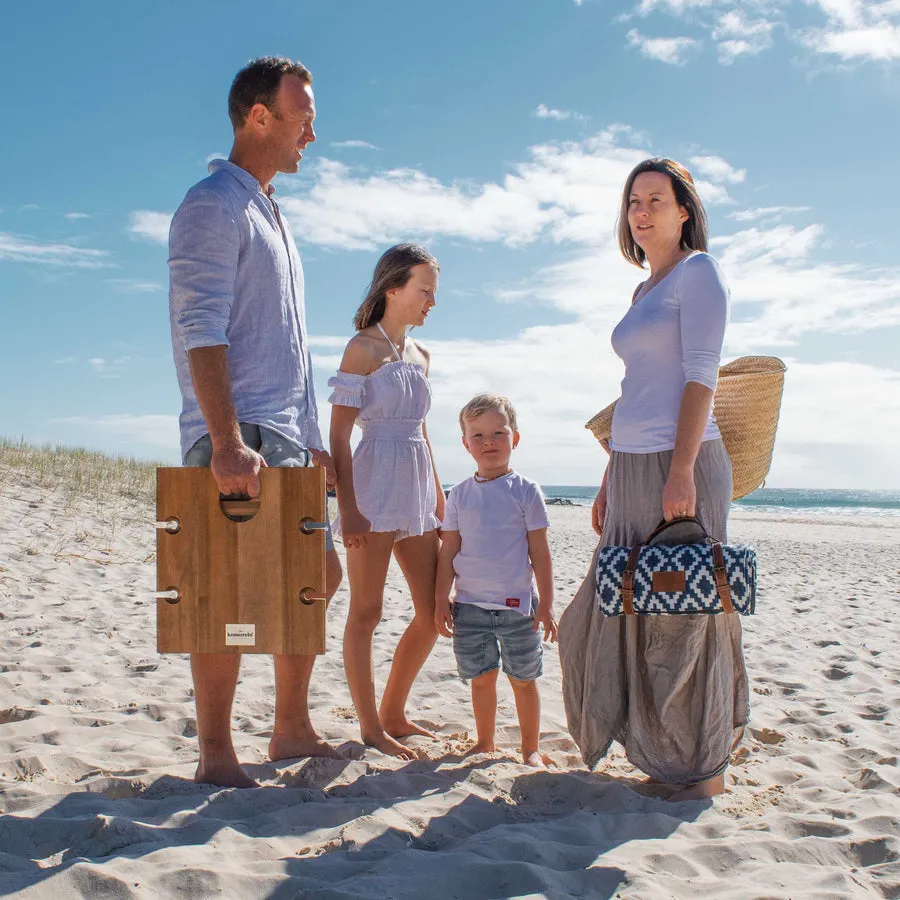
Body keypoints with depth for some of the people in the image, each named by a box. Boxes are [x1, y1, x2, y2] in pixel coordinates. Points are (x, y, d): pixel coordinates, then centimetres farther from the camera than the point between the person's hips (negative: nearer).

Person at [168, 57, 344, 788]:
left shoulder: (273, 217, 23)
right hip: (237, 439, -10)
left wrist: (313, 443, 20)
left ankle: (292, 728, 24)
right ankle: (216, 758, 3)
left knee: (319, 574, 13)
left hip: (286, 440, 10)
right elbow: (200, 332, -18)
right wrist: (228, 442, -27)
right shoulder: (214, 206, -6)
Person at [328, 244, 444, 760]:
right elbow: (339, 435, -10)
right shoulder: (363, 349, -5)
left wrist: (438, 498, 18)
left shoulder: (420, 355, 16)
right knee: (366, 613, 0)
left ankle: (394, 713, 23)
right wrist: (348, 507, -17)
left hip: (417, 491, 8)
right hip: (374, 489, -8)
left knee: (434, 613, 8)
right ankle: (371, 728, 10)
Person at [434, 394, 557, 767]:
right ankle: (485, 743, 28)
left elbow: (539, 551, -2)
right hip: (469, 605, 2)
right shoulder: (460, 494, 4)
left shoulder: (524, 491, -2)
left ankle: (530, 748, 23)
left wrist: (546, 604, -3)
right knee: (481, 678, 10)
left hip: (517, 604, -2)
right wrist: (441, 600, 3)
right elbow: (448, 551, 7)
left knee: (523, 679, 8)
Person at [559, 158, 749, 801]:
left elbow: (701, 375, -13)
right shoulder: (646, 290, 21)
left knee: (684, 615, -3)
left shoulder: (698, 270, -2)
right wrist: (610, 482, 19)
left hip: (680, 464, -9)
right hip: (633, 466, 9)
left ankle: (705, 770, 11)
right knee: (625, 612, 12)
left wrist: (681, 470, -21)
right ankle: (666, 754, 28)